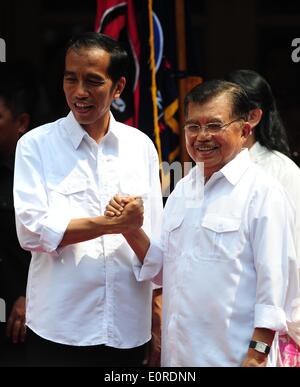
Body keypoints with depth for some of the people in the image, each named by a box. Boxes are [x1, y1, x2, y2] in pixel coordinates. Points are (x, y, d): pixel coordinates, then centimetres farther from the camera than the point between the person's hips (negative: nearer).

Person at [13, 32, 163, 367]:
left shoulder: (141, 146, 7)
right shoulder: (36, 145, -1)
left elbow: (155, 236, 10)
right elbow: (31, 231, -11)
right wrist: (110, 224, -14)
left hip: (129, 331, 3)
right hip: (59, 333, -3)